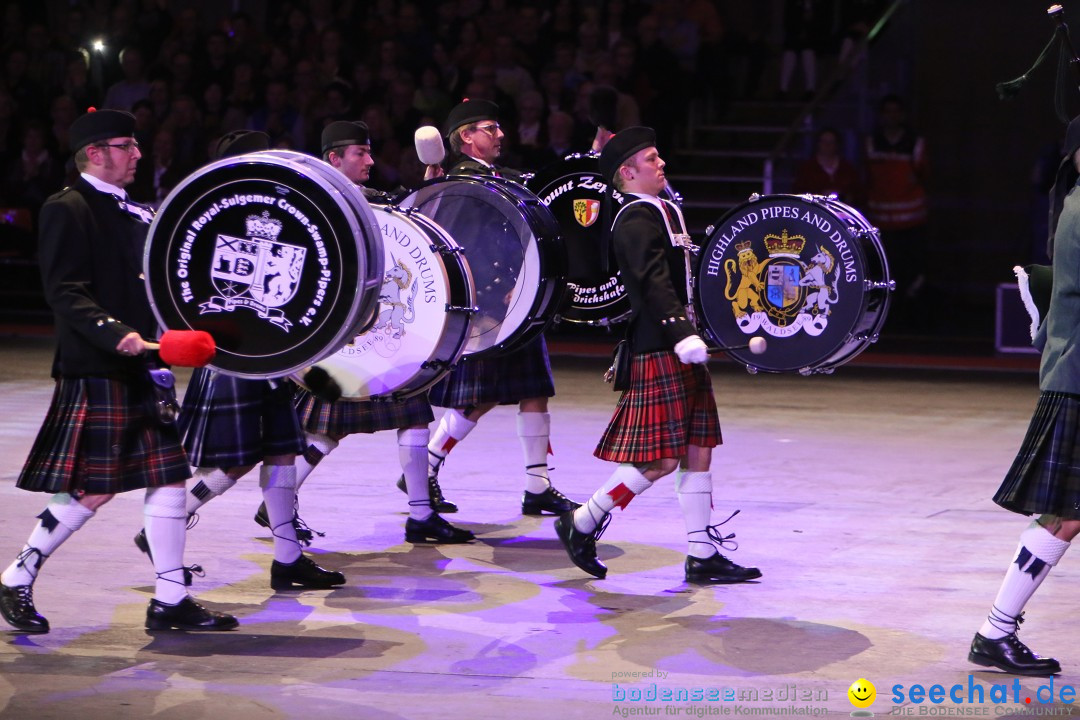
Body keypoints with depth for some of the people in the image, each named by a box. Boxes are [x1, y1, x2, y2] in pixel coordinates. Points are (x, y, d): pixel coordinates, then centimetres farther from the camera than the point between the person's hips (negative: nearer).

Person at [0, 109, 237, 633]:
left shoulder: (134, 213, 17)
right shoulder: (67, 210, -8)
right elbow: (65, 292, -17)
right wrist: (116, 335, -28)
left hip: (145, 371, 8)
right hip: (95, 374, -8)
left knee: (170, 475, 4)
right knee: (93, 490, -7)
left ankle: (170, 600, 9)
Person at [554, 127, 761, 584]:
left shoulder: (663, 211, 19)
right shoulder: (637, 219, -13)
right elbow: (654, 284, -25)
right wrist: (683, 334, -35)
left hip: (679, 349, 10)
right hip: (659, 354, -10)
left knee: (697, 452, 7)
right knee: (660, 459, -9)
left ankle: (703, 556, 9)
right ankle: (582, 524, 4)